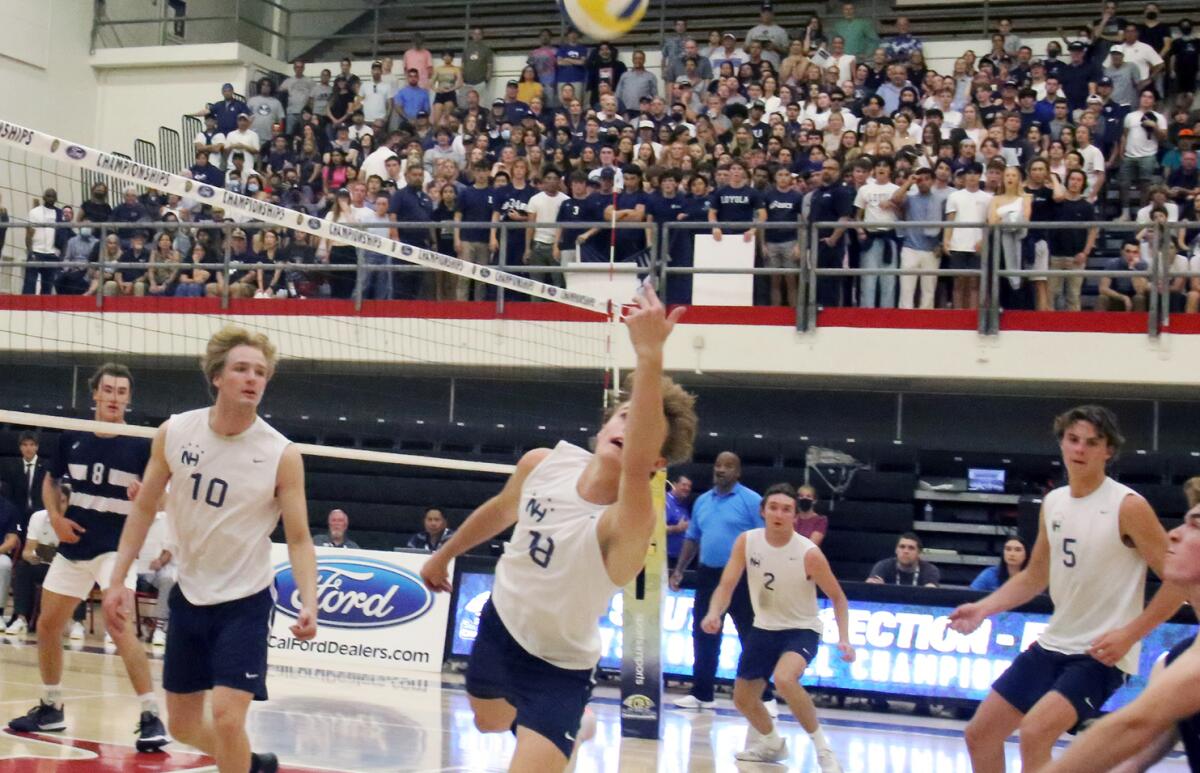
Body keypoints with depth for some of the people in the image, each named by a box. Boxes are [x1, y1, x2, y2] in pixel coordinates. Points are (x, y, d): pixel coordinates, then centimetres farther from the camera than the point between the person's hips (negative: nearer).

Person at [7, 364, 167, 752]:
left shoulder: (140, 444, -8)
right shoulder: (71, 438, 3)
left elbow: (162, 498, -7)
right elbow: (51, 480, 18)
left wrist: (147, 494, -29)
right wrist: (56, 517, 1)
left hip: (116, 547, -5)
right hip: (73, 546, 5)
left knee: (119, 625, -20)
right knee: (47, 625, 11)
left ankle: (151, 717, -16)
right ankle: (51, 708, 29)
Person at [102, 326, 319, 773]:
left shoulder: (281, 455, -15)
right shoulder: (173, 432, -7)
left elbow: (299, 539, -11)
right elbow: (144, 508, 5)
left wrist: (309, 604, -25)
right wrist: (117, 579, 0)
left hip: (244, 601, -4)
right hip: (188, 595, 4)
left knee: (226, 719, -17)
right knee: (183, 726, 13)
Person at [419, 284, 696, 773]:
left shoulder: (627, 524, -35)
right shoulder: (543, 462, -17)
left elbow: (635, 465, -59)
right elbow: (501, 511, 7)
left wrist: (649, 355, -72)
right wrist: (444, 554, 22)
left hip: (558, 671, -6)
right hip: (500, 624, 6)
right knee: (490, 722, 31)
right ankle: (570, 729, 60)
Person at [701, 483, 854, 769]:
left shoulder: (809, 553, -22)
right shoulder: (746, 541, -12)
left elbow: (837, 598, -10)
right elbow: (726, 585, -11)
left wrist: (844, 638, -22)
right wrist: (714, 613, -31)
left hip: (801, 630, -5)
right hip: (764, 628, 6)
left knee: (784, 679, -35)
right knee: (743, 698, 15)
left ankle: (822, 746, -16)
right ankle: (773, 744, 45)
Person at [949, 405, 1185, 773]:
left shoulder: (1128, 507, -14)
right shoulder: (1052, 503, 6)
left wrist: (1129, 634, -19)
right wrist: (983, 607, 4)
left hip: (1102, 654, -8)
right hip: (1052, 644, 8)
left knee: (1034, 732, -26)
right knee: (980, 733, 10)